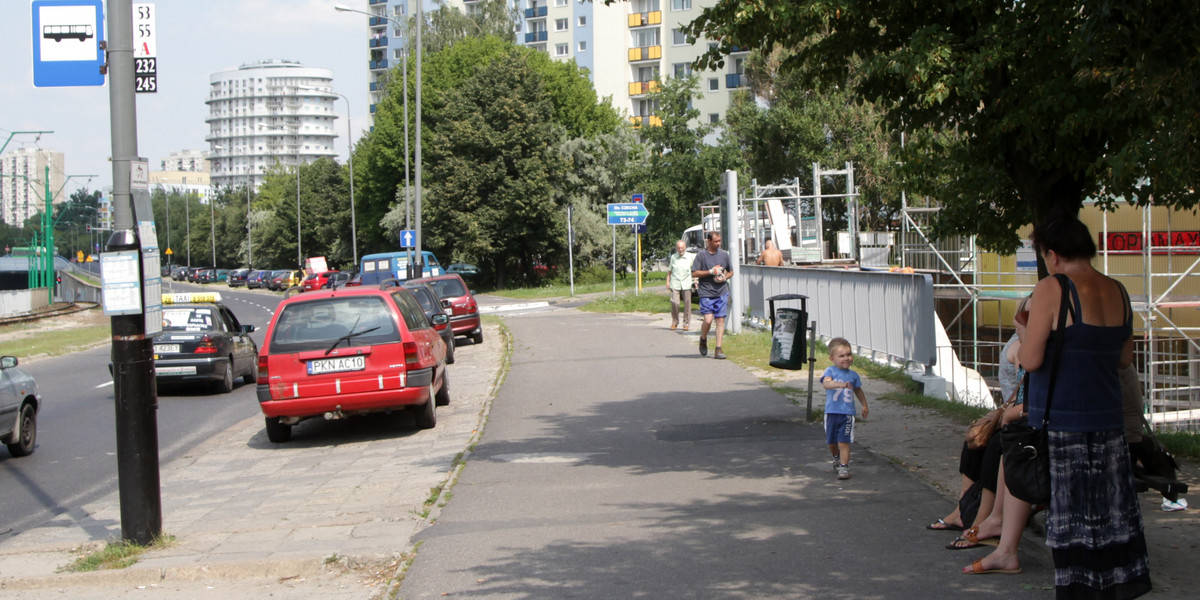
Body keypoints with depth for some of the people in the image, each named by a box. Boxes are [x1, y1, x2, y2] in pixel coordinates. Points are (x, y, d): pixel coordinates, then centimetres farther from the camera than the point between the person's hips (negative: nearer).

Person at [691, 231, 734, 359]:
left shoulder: (724, 254, 10)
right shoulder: (701, 255, -1)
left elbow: (731, 271, 19)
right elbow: (694, 273, -3)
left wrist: (724, 278, -2)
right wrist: (710, 272, -12)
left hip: (722, 292, 3)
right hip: (706, 293, -3)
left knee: (720, 320, -2)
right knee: (708, 320, -12)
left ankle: (718, 349, 1)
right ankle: (703, 339, 19)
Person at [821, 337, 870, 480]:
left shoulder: (853, 375, 5)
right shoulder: (830, 371, -6)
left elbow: (858, 391, 23)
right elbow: (826, 383, -27)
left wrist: (864, 406, 30)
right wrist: (840, 384, -43)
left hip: (847, 413, 0)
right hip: (832, 412, 0)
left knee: (844, 442, -8)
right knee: (831, 442, 14)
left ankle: (844, 467, -4)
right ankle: (836, 457, 42)